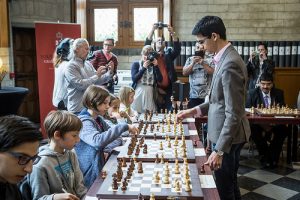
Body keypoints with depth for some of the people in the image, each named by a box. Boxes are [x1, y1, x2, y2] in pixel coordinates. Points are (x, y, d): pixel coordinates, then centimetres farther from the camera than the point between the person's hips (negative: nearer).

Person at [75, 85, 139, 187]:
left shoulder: (99, 119, 6)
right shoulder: (84, 122, -20)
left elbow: (115, 137, 10)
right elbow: (97, 141, -39)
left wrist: (107, 149, -12)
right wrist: (124, 127, -34)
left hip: (100, 168, 8)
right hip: (90, 176, -8)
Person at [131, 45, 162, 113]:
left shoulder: (153, 66, 9)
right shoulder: (136, 64, 6)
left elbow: (160, 80, -2)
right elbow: (134, 78, -7)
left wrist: (156, 66, -8)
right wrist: (144, 68, -10)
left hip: (149, 93, 1)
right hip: (138, 93, -1)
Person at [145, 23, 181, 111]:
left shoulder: (169, 54, 13)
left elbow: (177, 48, -5)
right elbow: (147, 44, -6)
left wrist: (172, 33, -19)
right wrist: (153, 29, -17)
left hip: (168, 89, 1)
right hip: (156, 89, -1)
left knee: (170, 111, -1)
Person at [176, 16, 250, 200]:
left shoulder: (230, 64, -24)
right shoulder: (225, 58, 8)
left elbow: (234, 114, -25)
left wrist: (219, 150, -24)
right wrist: (195, 111, 8)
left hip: (228, 137, -10)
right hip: (226, 133, 10)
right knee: (231, 184, 22)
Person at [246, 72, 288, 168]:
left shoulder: (279, 93, 7)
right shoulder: (252, 93, 1)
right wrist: (263, 124, -21)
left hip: (274, 125, 2)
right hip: (258, 124, -1)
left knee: (284, 129, -27)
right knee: (254, 129, -32)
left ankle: (273, 156, -8)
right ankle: (264, 156, -12)